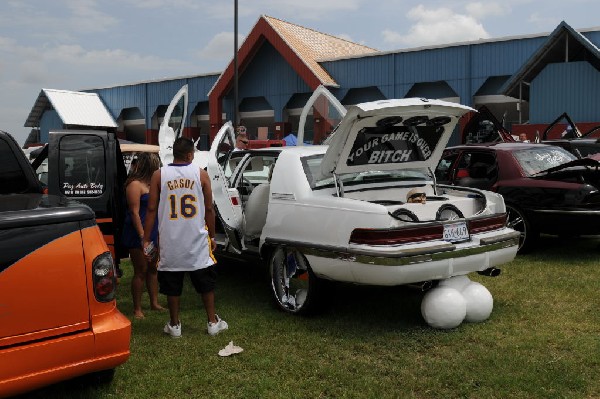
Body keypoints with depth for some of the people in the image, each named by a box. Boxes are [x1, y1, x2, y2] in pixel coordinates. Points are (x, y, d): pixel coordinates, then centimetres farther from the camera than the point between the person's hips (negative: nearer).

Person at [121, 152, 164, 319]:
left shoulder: (150, 183, 13)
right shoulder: (135, 185, -14)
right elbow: (134, 213, -19)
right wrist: (142, 237, -22)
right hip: (138, 235, -9)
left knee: (153, 268, 14)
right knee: (141, 271, -3)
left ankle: (154, 303, 25)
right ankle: (137, 309, 7)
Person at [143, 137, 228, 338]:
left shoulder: (159, 175, -2)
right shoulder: (201, 174, -2)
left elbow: (152, 209, -2)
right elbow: (209, 209, 1)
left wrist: (146, 239, 5)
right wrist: (212, 236, 11)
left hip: (170, 241, 0)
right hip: (197, 240, 0)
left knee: (172, 285, 11)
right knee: (206, 283, 14)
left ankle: (174, 325, 19)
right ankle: (213, 322, 20)